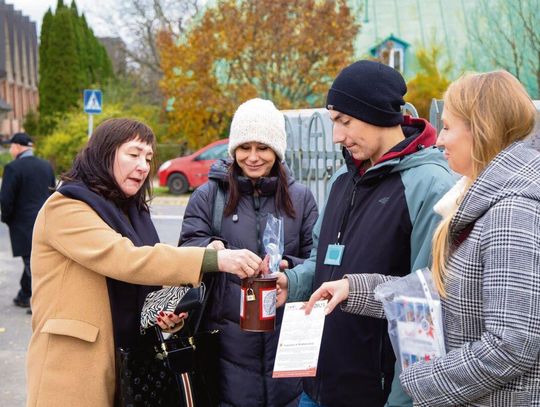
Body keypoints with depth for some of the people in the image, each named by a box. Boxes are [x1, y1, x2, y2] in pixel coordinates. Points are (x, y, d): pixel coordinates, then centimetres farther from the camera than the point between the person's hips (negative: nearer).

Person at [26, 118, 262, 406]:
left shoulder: (130, 212, 12)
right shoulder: (65, 207, -13)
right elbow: (124, 260, -27)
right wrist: (213, 259, -33)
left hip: (127, 361, 8)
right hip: (75, 368, -7)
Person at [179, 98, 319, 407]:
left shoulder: (301, 198, 7)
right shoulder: (208, 196, 3)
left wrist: (287, 267, -16)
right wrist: (209, 249, -25)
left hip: (288, 336, 1)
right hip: (229, 337, -1)